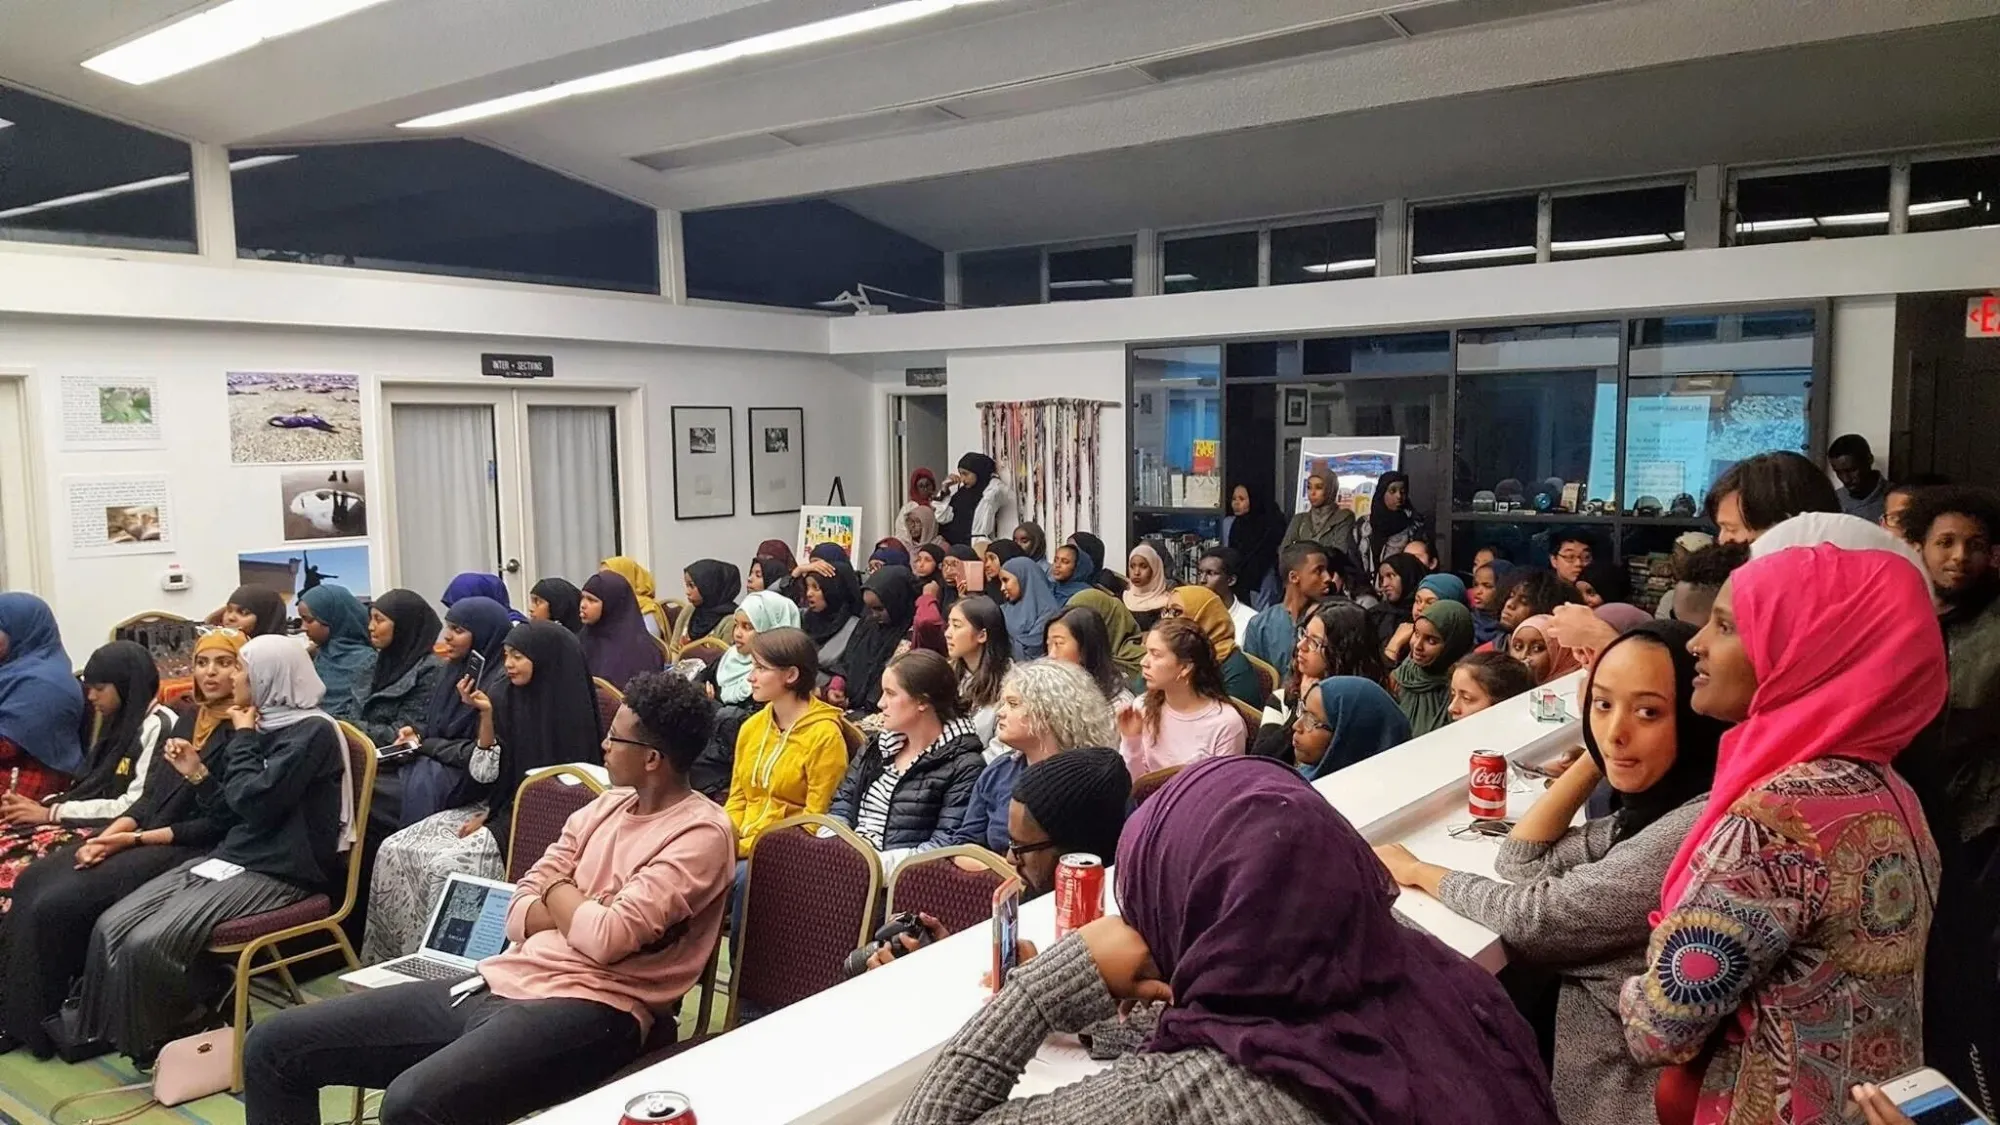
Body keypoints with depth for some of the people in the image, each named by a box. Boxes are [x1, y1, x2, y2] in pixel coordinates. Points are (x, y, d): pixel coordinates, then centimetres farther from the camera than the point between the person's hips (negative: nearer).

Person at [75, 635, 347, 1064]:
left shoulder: (312, 731, -14)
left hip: (275, 876, -9)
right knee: (111, 928, -5)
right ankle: (123, 1031, 10)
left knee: (148, 944, -21)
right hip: (230, 859, 9)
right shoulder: (268, 725, 15)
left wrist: (242, 738, -10)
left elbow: (254, 802, -23)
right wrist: (197, 774, 9)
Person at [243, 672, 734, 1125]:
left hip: (585, 1010, -8)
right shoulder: (606, 805, 15)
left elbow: (606, 937, -20)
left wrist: (556, 888, 0)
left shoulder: (701, 833, -10)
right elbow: (518, 915, 12)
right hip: (500, 984, 9)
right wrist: (586, 910, -7)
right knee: (274, 1044, 2)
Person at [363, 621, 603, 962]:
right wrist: (486, 715, -10)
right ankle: (393, 958, 1)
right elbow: (484, 774, 3)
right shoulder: (506, 697, 4)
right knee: (395, 851, -8)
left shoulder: (570, 712, -12)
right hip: (499, 808, 7)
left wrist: (493, 822, -11)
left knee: (448, 863, -26)